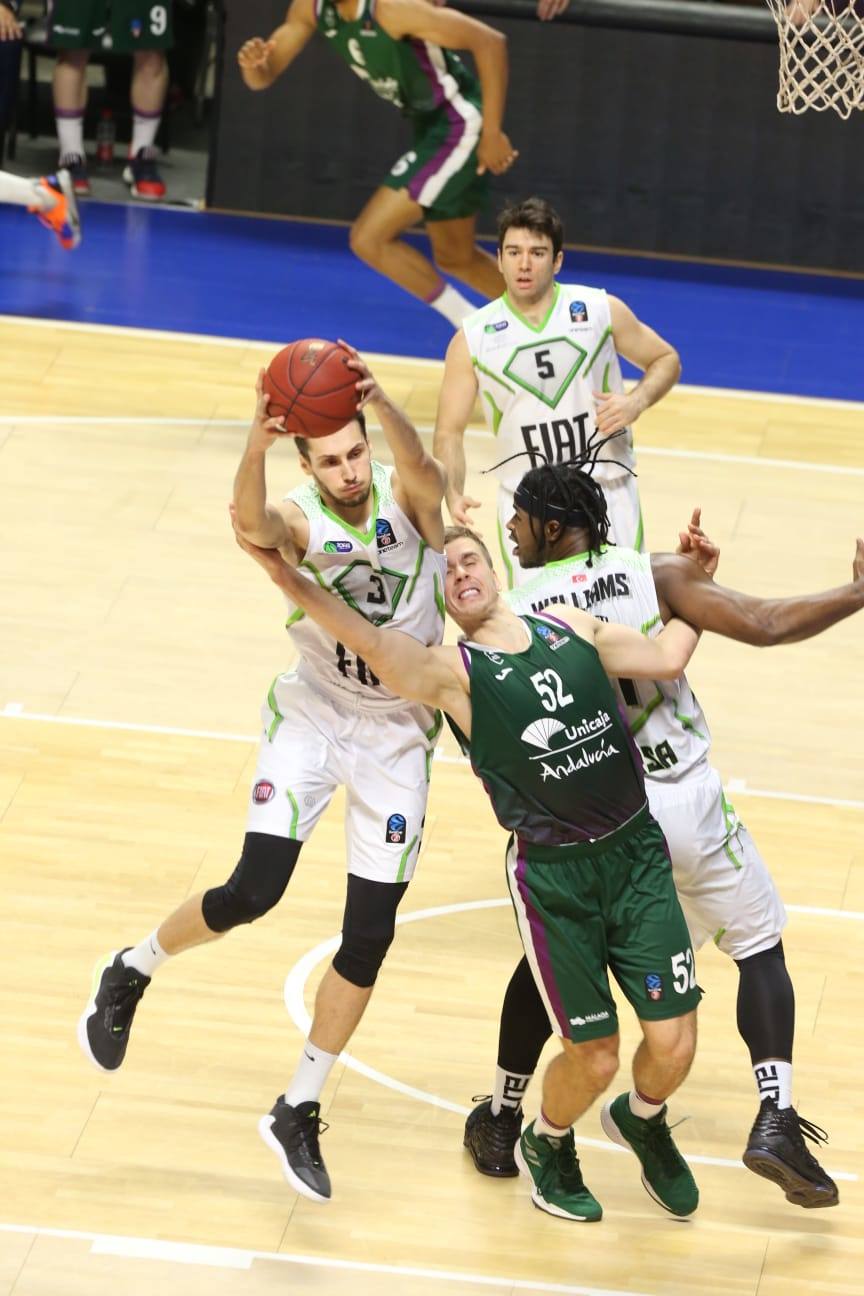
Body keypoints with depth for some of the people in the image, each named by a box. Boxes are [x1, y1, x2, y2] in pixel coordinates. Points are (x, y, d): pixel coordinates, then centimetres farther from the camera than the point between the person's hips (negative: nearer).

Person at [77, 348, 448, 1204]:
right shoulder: (299, 521, -18)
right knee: (253, 891, -16)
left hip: (397, 734, 2)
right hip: (314, 712, -2)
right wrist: (257, 445, -63)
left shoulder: (405, 500, -14)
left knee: (369, 937, 1)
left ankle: (297, 1114, 14)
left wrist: (380, 402, -60)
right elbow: (250, 523, -42)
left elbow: (423, 469, -39)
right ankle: (130, 973, 15)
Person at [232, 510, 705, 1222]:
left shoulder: (571, 627, 10)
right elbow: (371, 642, -21)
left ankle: (642, 1120, 36)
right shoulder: (452, 671, -5)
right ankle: (547, 1146, 34)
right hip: (552, 874, -3)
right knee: (593, 1056, -1)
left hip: (637, 850, 3)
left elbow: (666, 658, 12)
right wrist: (286, 576, -31)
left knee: (673, 1044, 0)